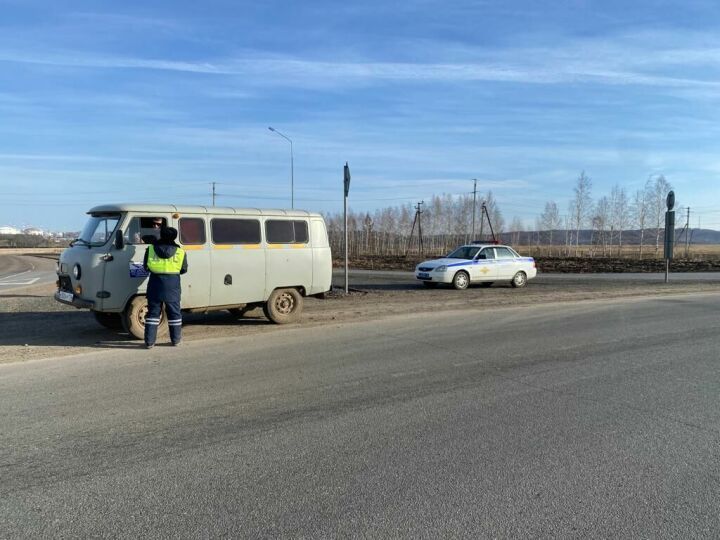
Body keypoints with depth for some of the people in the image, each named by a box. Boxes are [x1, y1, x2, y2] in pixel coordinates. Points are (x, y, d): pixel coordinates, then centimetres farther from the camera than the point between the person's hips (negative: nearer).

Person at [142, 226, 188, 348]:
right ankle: (176, 339, 19)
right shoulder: (180, 251, -2)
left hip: (155, 283, 1)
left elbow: (145, 266, 7)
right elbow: (184, 269, 6)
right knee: (174, 312, 11)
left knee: (153, 312, 7)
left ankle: (149, 341, 6)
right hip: (172, 284, -1)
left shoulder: (151, 248, -1)